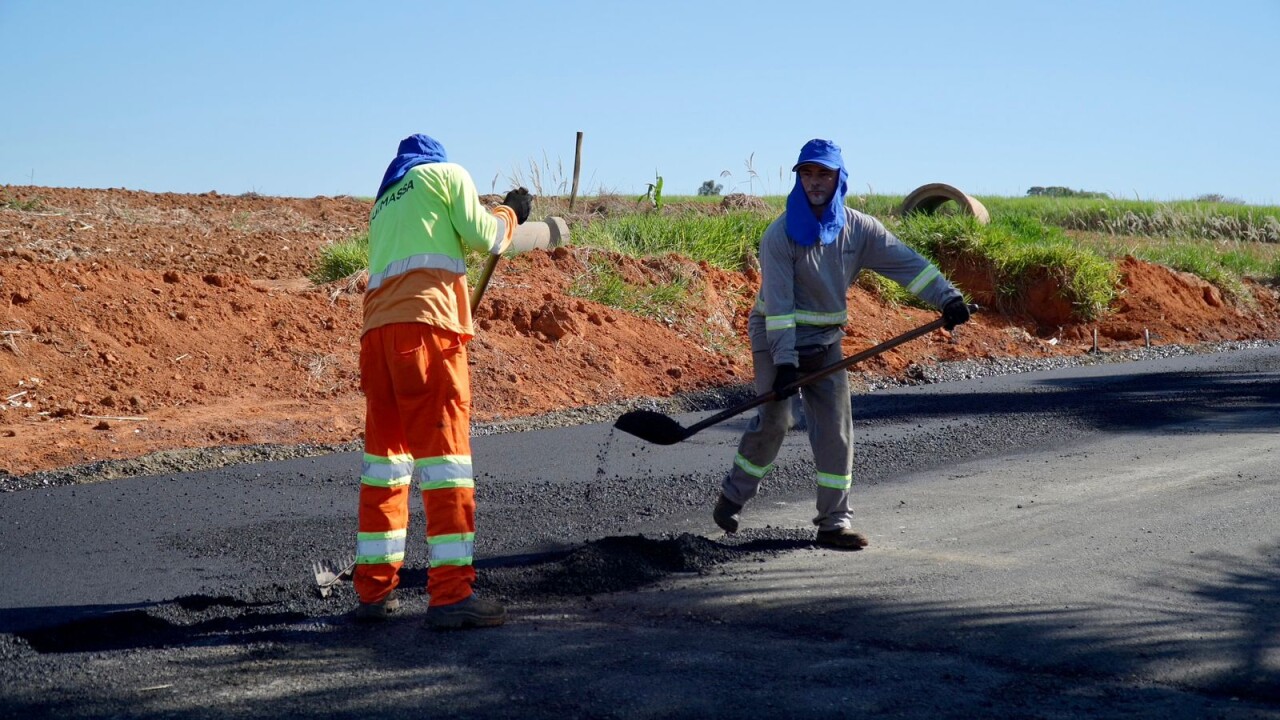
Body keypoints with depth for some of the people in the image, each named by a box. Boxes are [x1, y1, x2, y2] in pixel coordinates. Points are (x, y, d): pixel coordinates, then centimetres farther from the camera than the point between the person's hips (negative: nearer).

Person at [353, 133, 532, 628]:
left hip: (376, 327, 7)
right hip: (425, 322, -7)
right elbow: (483, 237, 4)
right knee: (444, 449, -10)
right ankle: (450, 595, -15)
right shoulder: (446, 174, 14)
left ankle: (374, 589, 12)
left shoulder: (382, 203, 32)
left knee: (385, 453, 12)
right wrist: (510, 214, 22)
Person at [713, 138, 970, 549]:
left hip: (825, 342, 4)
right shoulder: (781, 234, -15)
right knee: (773, 421, -10)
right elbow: (778, 302, -19)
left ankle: (834, 522, 3)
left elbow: (905, 262, -7)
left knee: (836, 428, -3)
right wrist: (785, 362, -26)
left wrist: (947, 297, -20)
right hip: (775, 338, -4)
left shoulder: (858, 229, -3)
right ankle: (734, 495, 14)